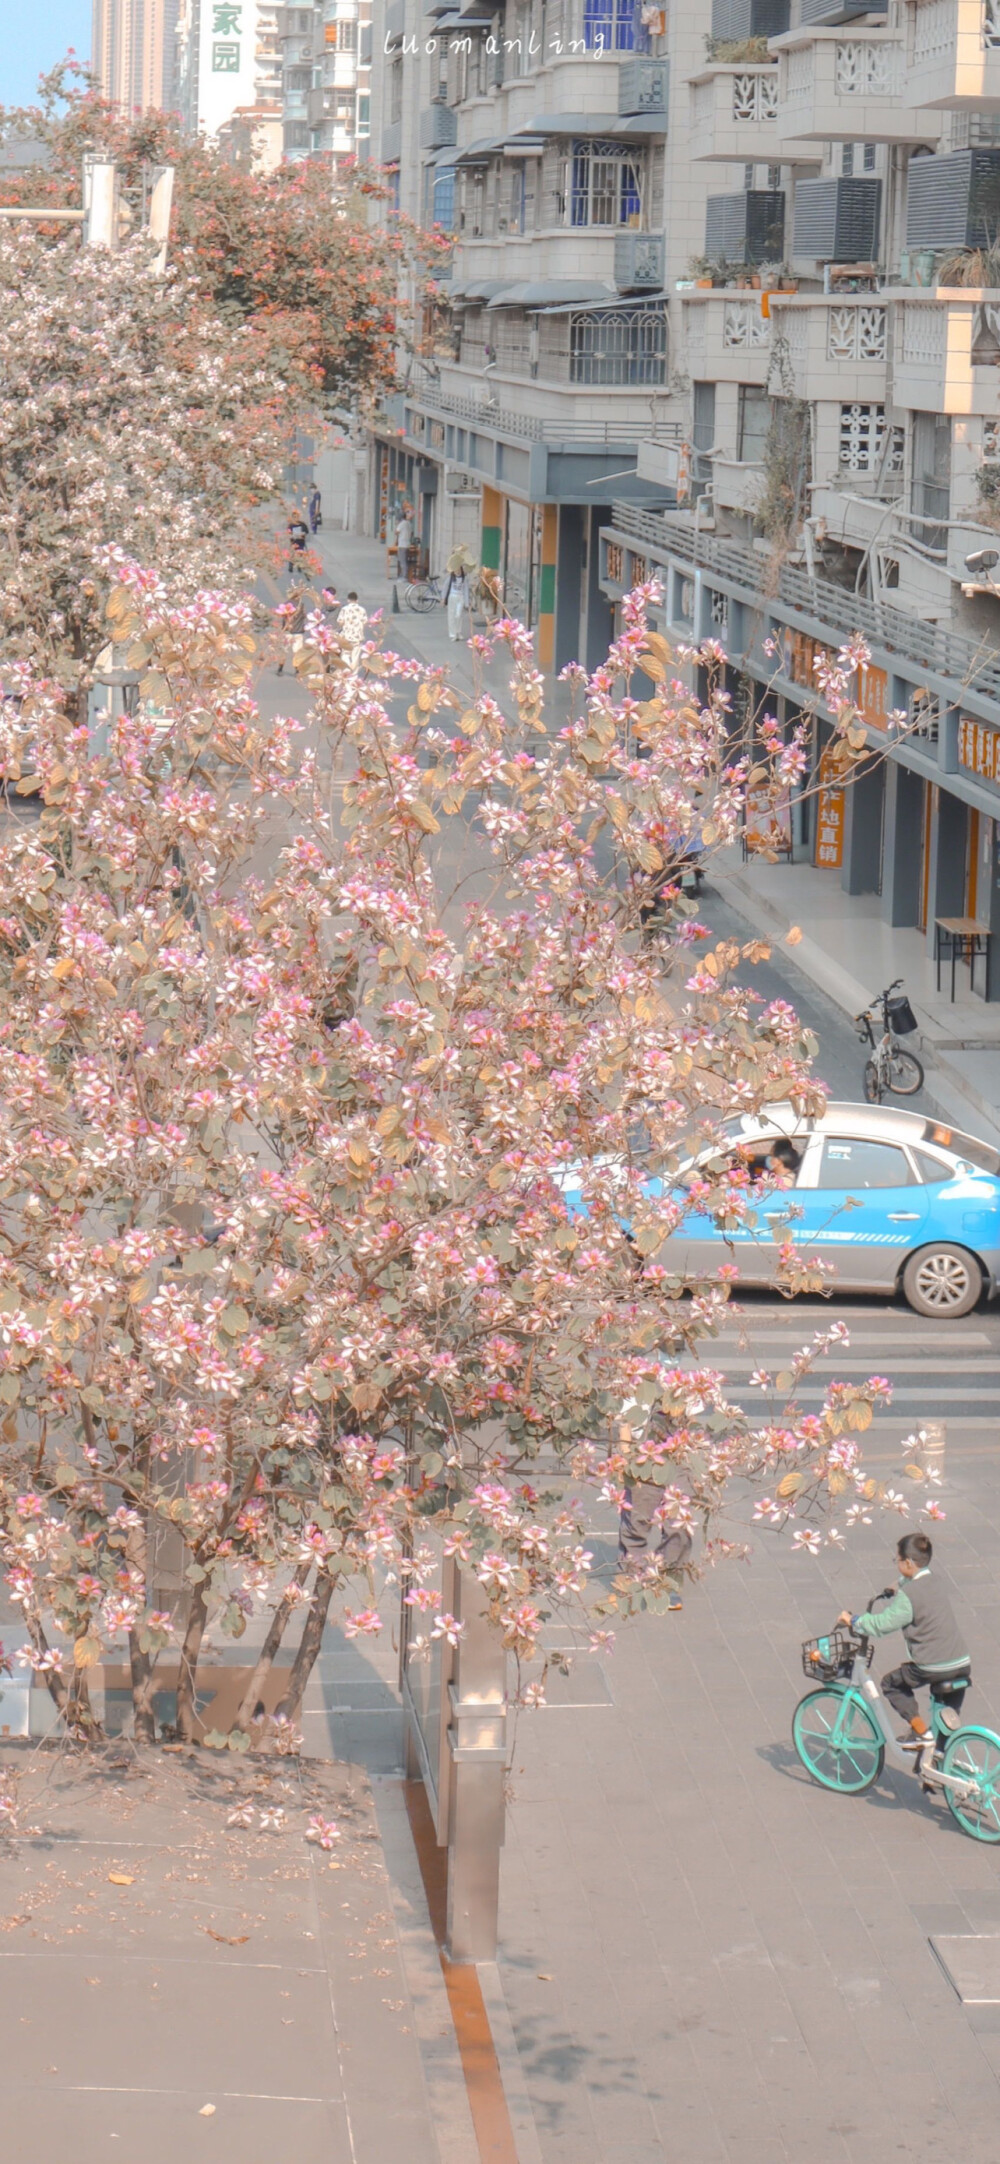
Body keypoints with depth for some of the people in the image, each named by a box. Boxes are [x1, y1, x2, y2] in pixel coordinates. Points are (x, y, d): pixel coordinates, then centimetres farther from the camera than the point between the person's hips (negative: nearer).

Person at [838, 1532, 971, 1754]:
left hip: (933, 1667, -7)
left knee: (891, 1684, 16)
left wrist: (853, 1621, -3)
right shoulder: (934, 1581, 12)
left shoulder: (908, 1596, -13)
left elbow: (882, 1624, -14)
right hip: (962, 1664, 7)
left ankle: (920, 1731, 8)